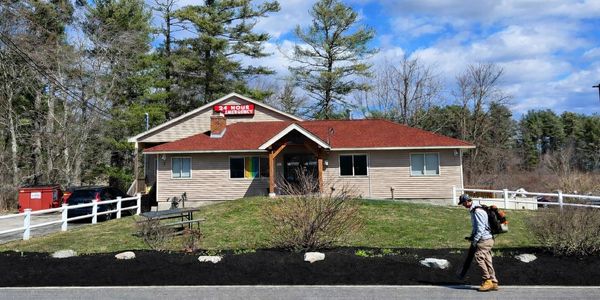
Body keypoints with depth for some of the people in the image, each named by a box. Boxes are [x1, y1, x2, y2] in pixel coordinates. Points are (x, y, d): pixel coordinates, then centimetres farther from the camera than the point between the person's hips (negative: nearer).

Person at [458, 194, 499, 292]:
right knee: (487, 261, 9)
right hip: (486, 239, 10)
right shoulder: (474, 210, 16)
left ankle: (487, 281, -10)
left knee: (479, 257, -15)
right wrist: (472, 237, 16)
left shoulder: (477, 211, -17)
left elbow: (480, 228, -21)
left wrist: (474, 241, -17)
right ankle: (493, 283, 11)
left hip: (485, 239, -10)